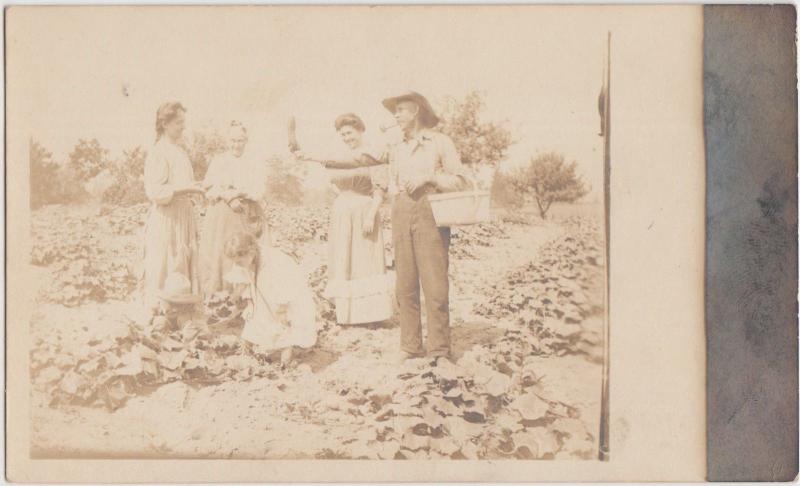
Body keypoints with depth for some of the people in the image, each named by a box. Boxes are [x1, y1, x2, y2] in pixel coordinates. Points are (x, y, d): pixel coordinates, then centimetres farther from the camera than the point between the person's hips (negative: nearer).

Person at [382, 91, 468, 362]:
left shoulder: (440, 142, 6)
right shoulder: (396, 150, 21)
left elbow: (460, 181, 2)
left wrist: (429, 177, -11)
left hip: (430, 214, -5)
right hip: (402, 215, 5)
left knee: (435, 285, -9)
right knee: (405, 286, 1)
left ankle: (440, 351, -4)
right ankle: (410, 348, 7)